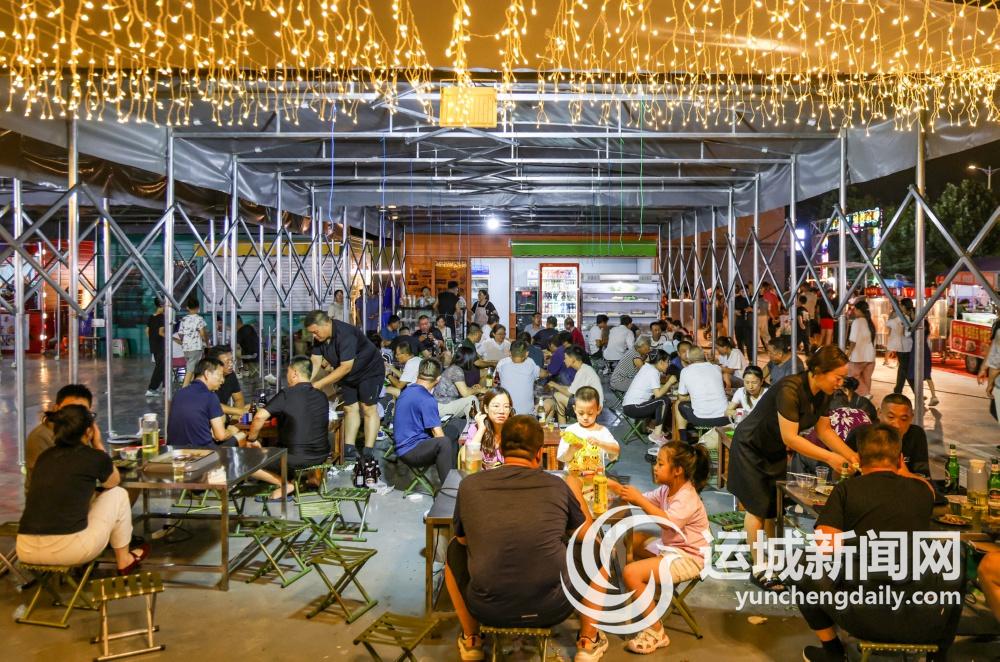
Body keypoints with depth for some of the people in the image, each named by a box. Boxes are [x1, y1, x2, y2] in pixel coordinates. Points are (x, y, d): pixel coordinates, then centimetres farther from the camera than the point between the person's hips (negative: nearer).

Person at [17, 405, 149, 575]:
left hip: (26, 550, 6)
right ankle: (124, 560, 29)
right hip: (68, 550, -6)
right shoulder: (95, 457, -2)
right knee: (118, 494, 19)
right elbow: (114, 481, 23)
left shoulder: (45, 456, 14)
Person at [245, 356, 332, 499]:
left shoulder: (286, 394, -12)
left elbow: (260, 417, -23)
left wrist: (252, 439, -5)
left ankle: (285, 484, 1)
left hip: (295, 459, -6)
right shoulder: (321, 396, 6)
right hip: (321, 456, 6)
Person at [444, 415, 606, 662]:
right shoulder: (557, 486, -4)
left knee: (454, 550, 27)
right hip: (552, 610, 0)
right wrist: (575, 492, 25)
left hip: (489, 610, 1)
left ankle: (470, 640, 35)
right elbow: (587, 534, 13)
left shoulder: (469, 485, -4)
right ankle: (588, 641, 31)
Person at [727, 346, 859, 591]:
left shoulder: (823, 394, -7)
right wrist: (829, 457, -31)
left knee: (775, 508, 10)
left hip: (775, 452, 8)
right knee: (758, 508, -2)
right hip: (751, 448, -8)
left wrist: (851, 455, -10)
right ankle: (759, 570, 8)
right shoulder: (790, 389, -34)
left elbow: (824, 430, 1)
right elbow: (790, 437, -33)